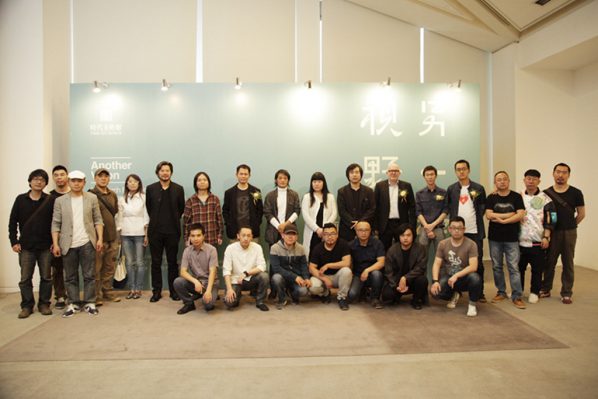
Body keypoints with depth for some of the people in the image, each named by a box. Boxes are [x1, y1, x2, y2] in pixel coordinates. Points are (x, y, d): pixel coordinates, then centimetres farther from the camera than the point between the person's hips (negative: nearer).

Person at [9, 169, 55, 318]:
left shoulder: (50, 200, -2)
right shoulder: (21, 199, 2)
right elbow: (13, 222, 5)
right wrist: (14, 241, -1)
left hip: (45, 246, -1)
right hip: (26, 246, 1)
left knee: (46, 277, 7)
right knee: (25, 278, 6)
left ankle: (44, 304, 20)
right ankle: (27, 306, 18)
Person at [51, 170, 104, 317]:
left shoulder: (92, 198, 4)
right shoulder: (60, 201, 5)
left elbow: (98, 220, 4)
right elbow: (56, 223, 3)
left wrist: (100, 238, -5)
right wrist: (55, 244, -3)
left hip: (87, 243, -1)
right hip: (68, 244, 1)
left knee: (89, 275, 3)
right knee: (70, 277, 8)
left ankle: (89, 303, 12)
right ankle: (73, 304, 18)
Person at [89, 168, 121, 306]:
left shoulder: (113, 195, 13)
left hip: (112, 236, 6)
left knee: (110, 267, 12)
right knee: (96, 268, 1)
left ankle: (107, 292, 24)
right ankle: (97, 296, 10)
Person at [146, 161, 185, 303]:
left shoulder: (178, 189, 1)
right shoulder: (150, 188, 3)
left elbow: (181, 208, 7)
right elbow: (148, 207, 10)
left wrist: (173, 221, 9)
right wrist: (156, 220, 12)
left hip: (172, 231, -1)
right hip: (155, 231, 1)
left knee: (172, 262, 6)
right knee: (156, 262, 7)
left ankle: (174, 291, 15)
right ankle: (156, 291, 16)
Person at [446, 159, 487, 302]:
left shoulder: (478, 188, 3)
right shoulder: (451, 189, 7)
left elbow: (483, 207, 6)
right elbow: (449, 208, 10)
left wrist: (477, 220, -4)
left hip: (475, 231, -1)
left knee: (477, 262, 3)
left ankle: (480, 293, 12)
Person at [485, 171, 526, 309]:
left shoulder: (516, 197, 2)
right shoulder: (491, 198, 4)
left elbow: (520, 215, -9)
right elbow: (489, 215, -8)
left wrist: (502, 219, -13)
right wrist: (510, 214, -10)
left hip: (511, 238, -2)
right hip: (494, 238, 2)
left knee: (514, 267, -4)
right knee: (496, 266, 9)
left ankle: (517, 296, 1)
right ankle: (501, 292, 22)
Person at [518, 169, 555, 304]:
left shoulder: (545, 199, 0)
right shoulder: (518, 197, 8)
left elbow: (549, 220, -4)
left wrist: (546, 237, -9)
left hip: (538, 241, -2)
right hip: (520, 240, 2)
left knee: (537, 269, 5)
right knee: (519, 267, 10)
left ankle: (534, 292, 19)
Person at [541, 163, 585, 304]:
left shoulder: (576, 193, -2)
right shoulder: (546, 193, 1)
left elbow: (581, 214, 6)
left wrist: (570, 225, 8)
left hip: (569, 233, 0)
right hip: (551, 232, 1)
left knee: (568, 263, 5)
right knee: (549, 262, 7)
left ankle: (566, 293, 13)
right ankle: (545, 289, 19)